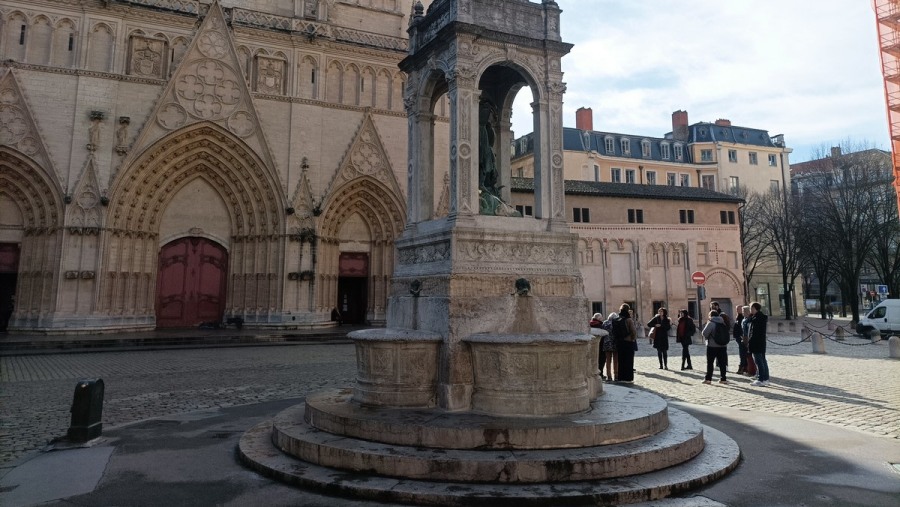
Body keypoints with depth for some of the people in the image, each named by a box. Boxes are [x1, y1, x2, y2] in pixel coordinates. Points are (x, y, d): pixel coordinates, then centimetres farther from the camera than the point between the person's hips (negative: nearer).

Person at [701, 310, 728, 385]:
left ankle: (708, 378, 1)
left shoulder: (711, 323, -11)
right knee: (722, 363, 9)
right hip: (723, 345, 5)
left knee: (710, 362, 1)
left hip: (712, 345, -5)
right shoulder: (723, 323, 9)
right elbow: (728, 332, 11)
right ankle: (723, 379, 9)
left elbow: (705, 333, -17)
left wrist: (706, 338, 2)